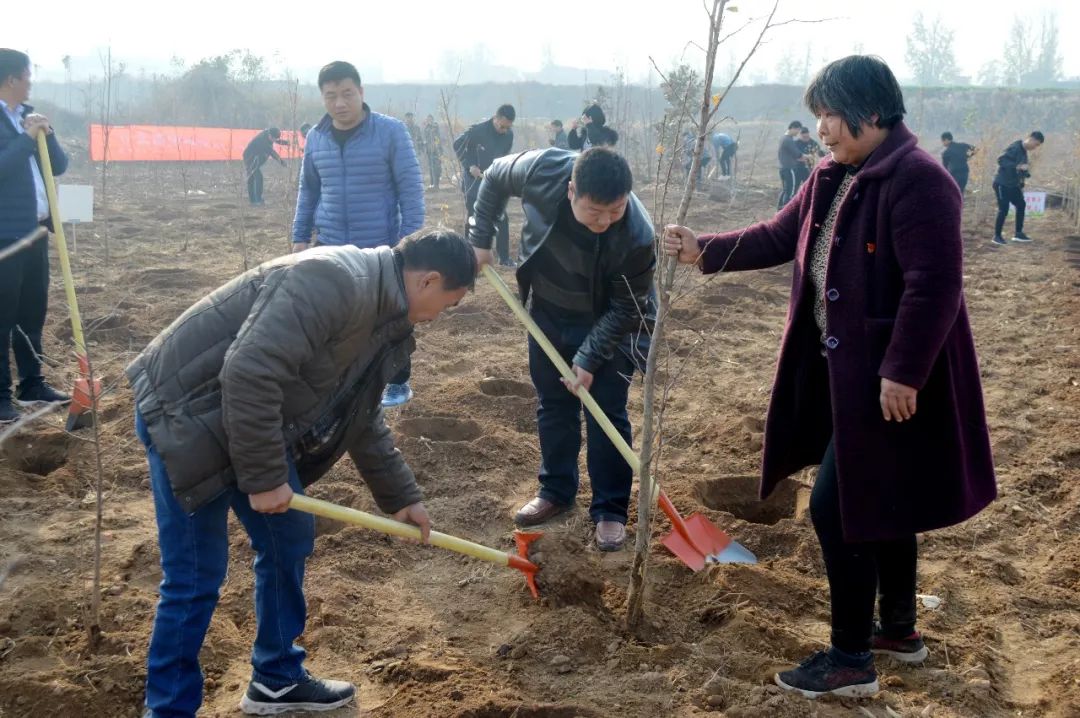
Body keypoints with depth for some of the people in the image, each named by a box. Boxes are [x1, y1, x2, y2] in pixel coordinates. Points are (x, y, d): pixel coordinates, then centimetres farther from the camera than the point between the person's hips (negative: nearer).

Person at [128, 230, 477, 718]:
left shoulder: (380, 318, 8)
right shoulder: (333, 281, -25)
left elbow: (362, 419, 21)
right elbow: (248, 373, -32)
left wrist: (401, 496, 26)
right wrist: (265, 477, -24)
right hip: (185, 414, -10)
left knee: (289, 541, 16)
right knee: (196, 578, -3)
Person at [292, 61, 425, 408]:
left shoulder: (391, 131, -9)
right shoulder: (315, 137, 4)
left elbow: (410, 188, -8)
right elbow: (308, 190, 16)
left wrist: (410, 240, -12)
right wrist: (300, 237, 12)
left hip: (382, 248, -3)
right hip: (331, 249, 4)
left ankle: (399, 383, 26)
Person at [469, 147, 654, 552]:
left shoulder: (637, 236, -36)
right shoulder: (541, 170, -31)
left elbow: (625, 309, -22)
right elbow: (494, 179, -6)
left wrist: (589, 358, -23)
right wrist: (480, 238, -5)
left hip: (605, 324, -3)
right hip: (547, 313, 3)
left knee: (606, 415, -1)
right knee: (553, 407, 14)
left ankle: (610, 510, 13)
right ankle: (556, 492, 30)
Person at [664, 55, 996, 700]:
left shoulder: (917, 180, -20)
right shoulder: (833, 178, 9)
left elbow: (934, 285, -24)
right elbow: (780, 237, 19)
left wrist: (903, 371, -25)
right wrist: (706, 250, 11)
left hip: (888, 378, -9)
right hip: (843, 369, 9)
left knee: (836, 506, -5)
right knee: (878, 501, 19)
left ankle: (851, 659, 8)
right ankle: (899, 628, 35)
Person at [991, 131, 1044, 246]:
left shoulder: (1024, 151, 11)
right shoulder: (1014, 148, -18)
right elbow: (1001, 160, -28)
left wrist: (1021, 185, 13)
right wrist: (1018, 166, -33)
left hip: (1013, 185, 10)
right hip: (1002, 184, -10)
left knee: (1021, 205, 12)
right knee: (1003, 210, -8)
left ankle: (1018, 234, 20)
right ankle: (997, 236, 4)